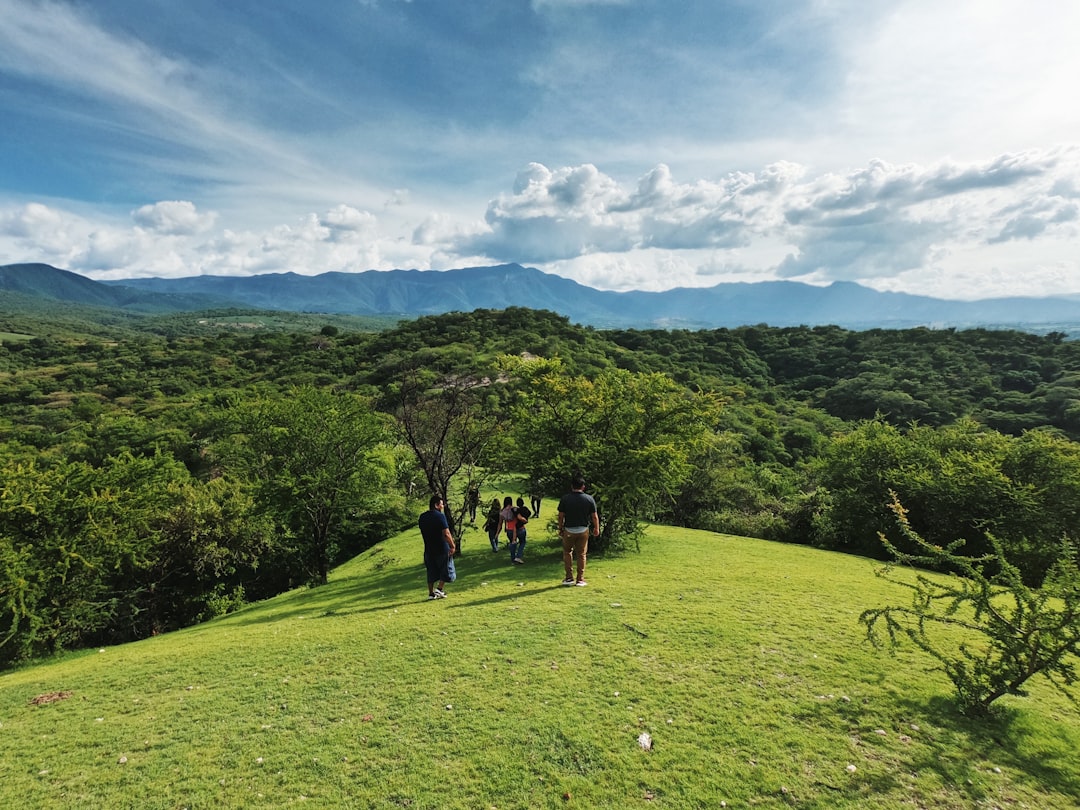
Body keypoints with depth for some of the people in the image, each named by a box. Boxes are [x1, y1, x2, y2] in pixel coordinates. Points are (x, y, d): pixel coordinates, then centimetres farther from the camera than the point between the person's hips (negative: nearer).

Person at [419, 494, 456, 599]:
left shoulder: (422, 517, 5)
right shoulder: (440, 516, -17)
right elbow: (446, 533, -21)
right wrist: (452, 545, -11)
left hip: (428, 549, 6)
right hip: (441, 549, -6)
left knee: (431, 572, 15)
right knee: (446, 570, 10)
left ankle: (431, 593, 18)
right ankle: (439, 589, 2)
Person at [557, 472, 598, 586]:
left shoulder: (565, 498, -9)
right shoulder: (589, 499, -7)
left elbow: (561, 516, -6)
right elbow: (594, 516, -4)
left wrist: (560, 528, 8)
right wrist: (596, 529, 11)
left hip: (569, 530, -1)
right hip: (583, 530, 1)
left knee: (567, 552, 17)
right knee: (581, 555, 10)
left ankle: (569, 578, 16)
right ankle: (580, 580, 14)